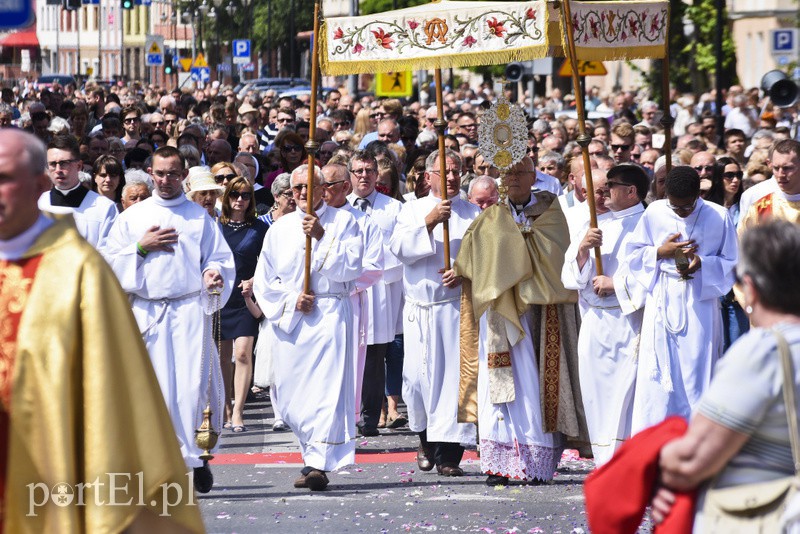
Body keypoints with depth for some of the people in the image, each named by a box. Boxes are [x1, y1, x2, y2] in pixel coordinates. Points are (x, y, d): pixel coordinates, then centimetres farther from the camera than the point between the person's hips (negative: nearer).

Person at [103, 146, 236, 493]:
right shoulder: (132, 217, 12)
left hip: (190, 311, -1)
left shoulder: (199, 217, 11)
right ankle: (190, 458, 3)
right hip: (148, 313, 1)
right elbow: (109, 262, 8)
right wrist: (141, 248, -6)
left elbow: (220, 257, 9)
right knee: (158, 387, -4)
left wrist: (214, 273, -12)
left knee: (192, 384, -11)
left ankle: (195, 456, -1)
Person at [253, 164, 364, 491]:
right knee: (289, 395, 4)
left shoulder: (343, 222, 5)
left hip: (329, 314, -4)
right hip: (288, 318, 4)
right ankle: (313, 450, 19)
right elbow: (263, 280, 13)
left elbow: (352, 267, -7)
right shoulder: (279, 229, 14)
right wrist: (291, 300, -3)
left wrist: (321, 237, -14)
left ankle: (319, 463, -20)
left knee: (327, 385, -15)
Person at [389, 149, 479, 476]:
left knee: (454, 376, -9)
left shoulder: (472, 214, 9)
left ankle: (447, 455, -7)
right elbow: (399, 248, -6)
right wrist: (429, 223, -18)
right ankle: (425, 439, 24)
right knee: (417, 376, -1)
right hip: (419, 308, 1)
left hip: (457, 306, -1)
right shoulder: (414, 210, 10)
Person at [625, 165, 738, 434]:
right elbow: (633, 253, 8)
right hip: (662, 304, 1)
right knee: (657, 375, 0)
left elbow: (731, 264, 2)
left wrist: (702, 263, -15)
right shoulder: (654, 213, 0)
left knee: (697, 370, -1)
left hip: (700, 305, -1)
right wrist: (661, 253, -10)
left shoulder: (719, 217, -3)